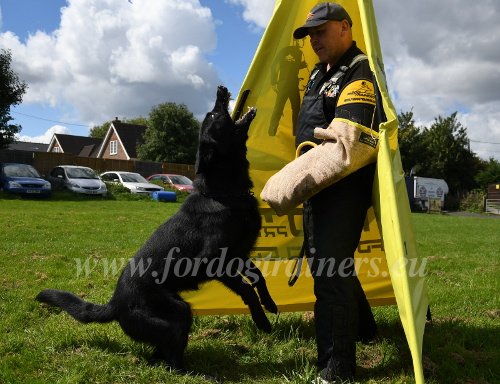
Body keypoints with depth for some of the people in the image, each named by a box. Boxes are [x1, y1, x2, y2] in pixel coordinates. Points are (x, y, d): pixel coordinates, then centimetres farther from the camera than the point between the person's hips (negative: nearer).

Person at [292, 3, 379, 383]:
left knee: (330, 270, -13)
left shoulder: (360, 72, -12)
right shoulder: (319, 74, 18)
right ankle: (363, 328, 41)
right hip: (320, 184, 10)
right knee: (325, 261, 20)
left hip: (344, 187, -10)